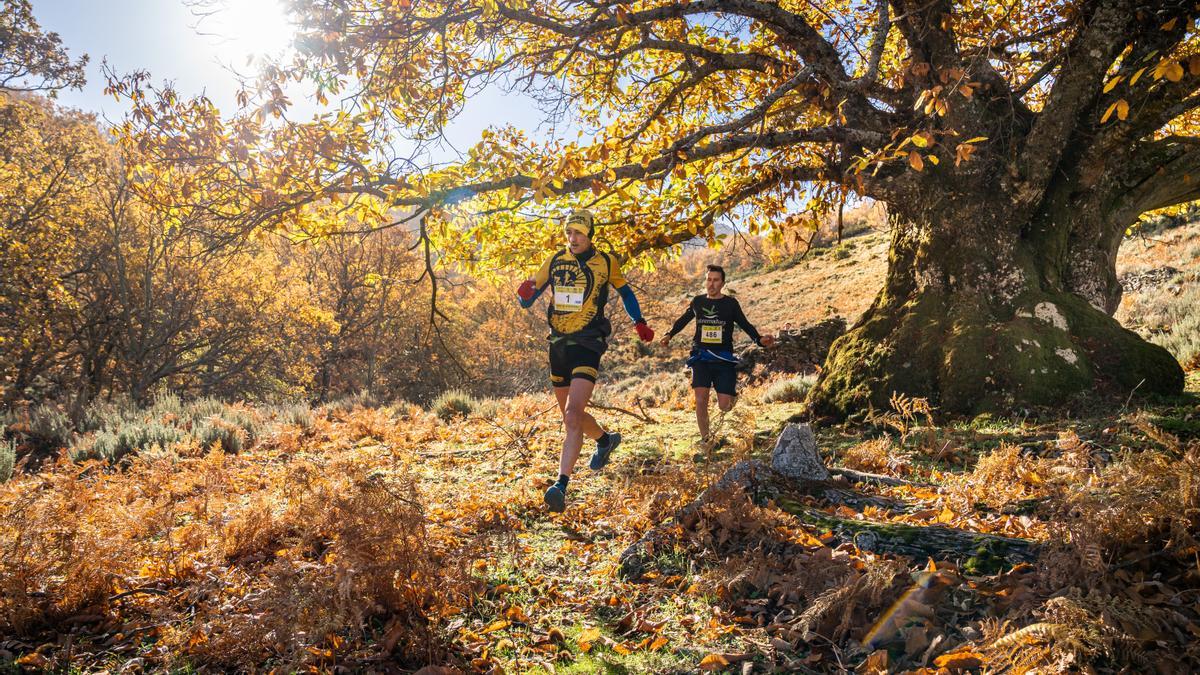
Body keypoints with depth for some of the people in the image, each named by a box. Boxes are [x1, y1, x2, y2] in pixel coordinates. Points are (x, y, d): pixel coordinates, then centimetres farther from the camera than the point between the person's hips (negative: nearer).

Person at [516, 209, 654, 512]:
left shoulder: (605, 262, 0)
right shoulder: (555, 262, 6)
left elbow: (625, 292, 17)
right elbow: (527, 300, 7)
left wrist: (639, 322, 8)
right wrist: (525, 292, -16)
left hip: (588, 344, -5)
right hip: (558, 344, 5)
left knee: (573, 414, -21)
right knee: (569, 414, 17)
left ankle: (561, 485, -24)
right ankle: (606, 440, 46)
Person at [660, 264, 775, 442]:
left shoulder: (731, 303, 1)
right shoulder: (697, 301, 7)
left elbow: (745, 324, 4)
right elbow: (684, 319, 24)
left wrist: (759, 339, -12)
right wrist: (670, 334, 18)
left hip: (724, 359, -1)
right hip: (701, 357, 1)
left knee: (724, 406, -7)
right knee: (701, 401, -14)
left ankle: (731, 393, 30)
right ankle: (705, 440, 3)